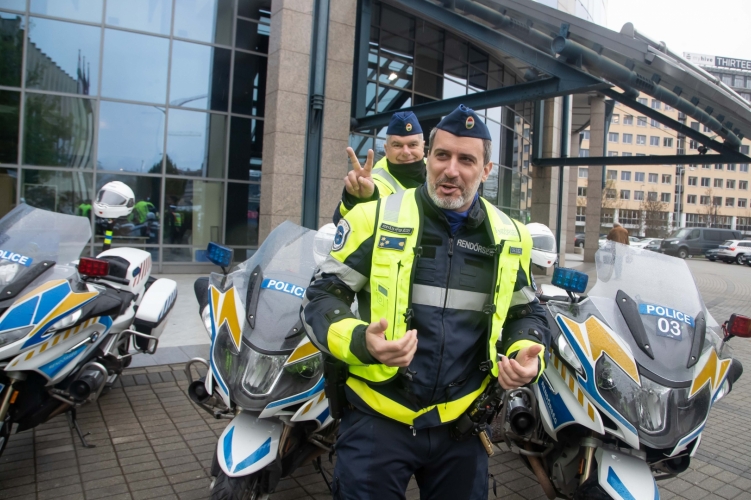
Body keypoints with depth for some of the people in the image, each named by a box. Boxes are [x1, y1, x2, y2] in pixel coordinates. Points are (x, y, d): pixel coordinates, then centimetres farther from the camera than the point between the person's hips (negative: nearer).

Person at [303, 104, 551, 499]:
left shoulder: (509, 238, 3)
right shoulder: (376, 218, -8)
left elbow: (527, 313, 16)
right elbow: (321, 298, -5)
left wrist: (527, 354, -5)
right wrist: (359, 341, -24)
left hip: (462, 423, 4)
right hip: (377, 418, -3)